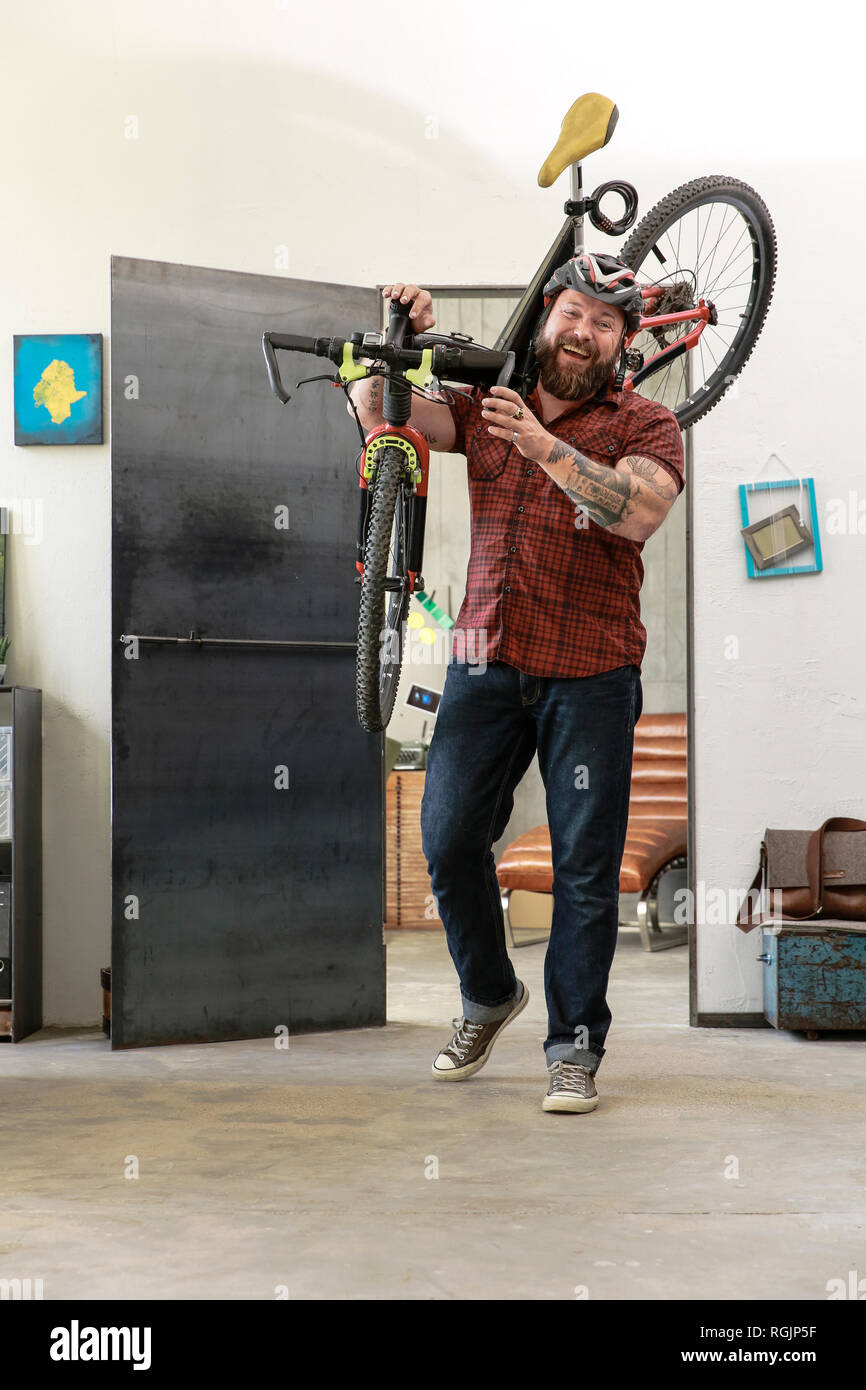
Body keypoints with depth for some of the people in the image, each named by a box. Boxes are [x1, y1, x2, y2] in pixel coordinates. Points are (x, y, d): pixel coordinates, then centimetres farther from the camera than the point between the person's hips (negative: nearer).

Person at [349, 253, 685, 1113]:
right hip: (487, 661, 3)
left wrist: (543, 444, -26)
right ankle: (488, 996, 26)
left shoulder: (644, 425, 1)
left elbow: (640, 512, -18)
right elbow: (376, 410, 5)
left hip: (592, 676, -3)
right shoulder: (485, 407, 11)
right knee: (448, 838, 1)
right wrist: (398, 337, -13)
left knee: (585, 866, -1)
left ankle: (574, 1044, 13)